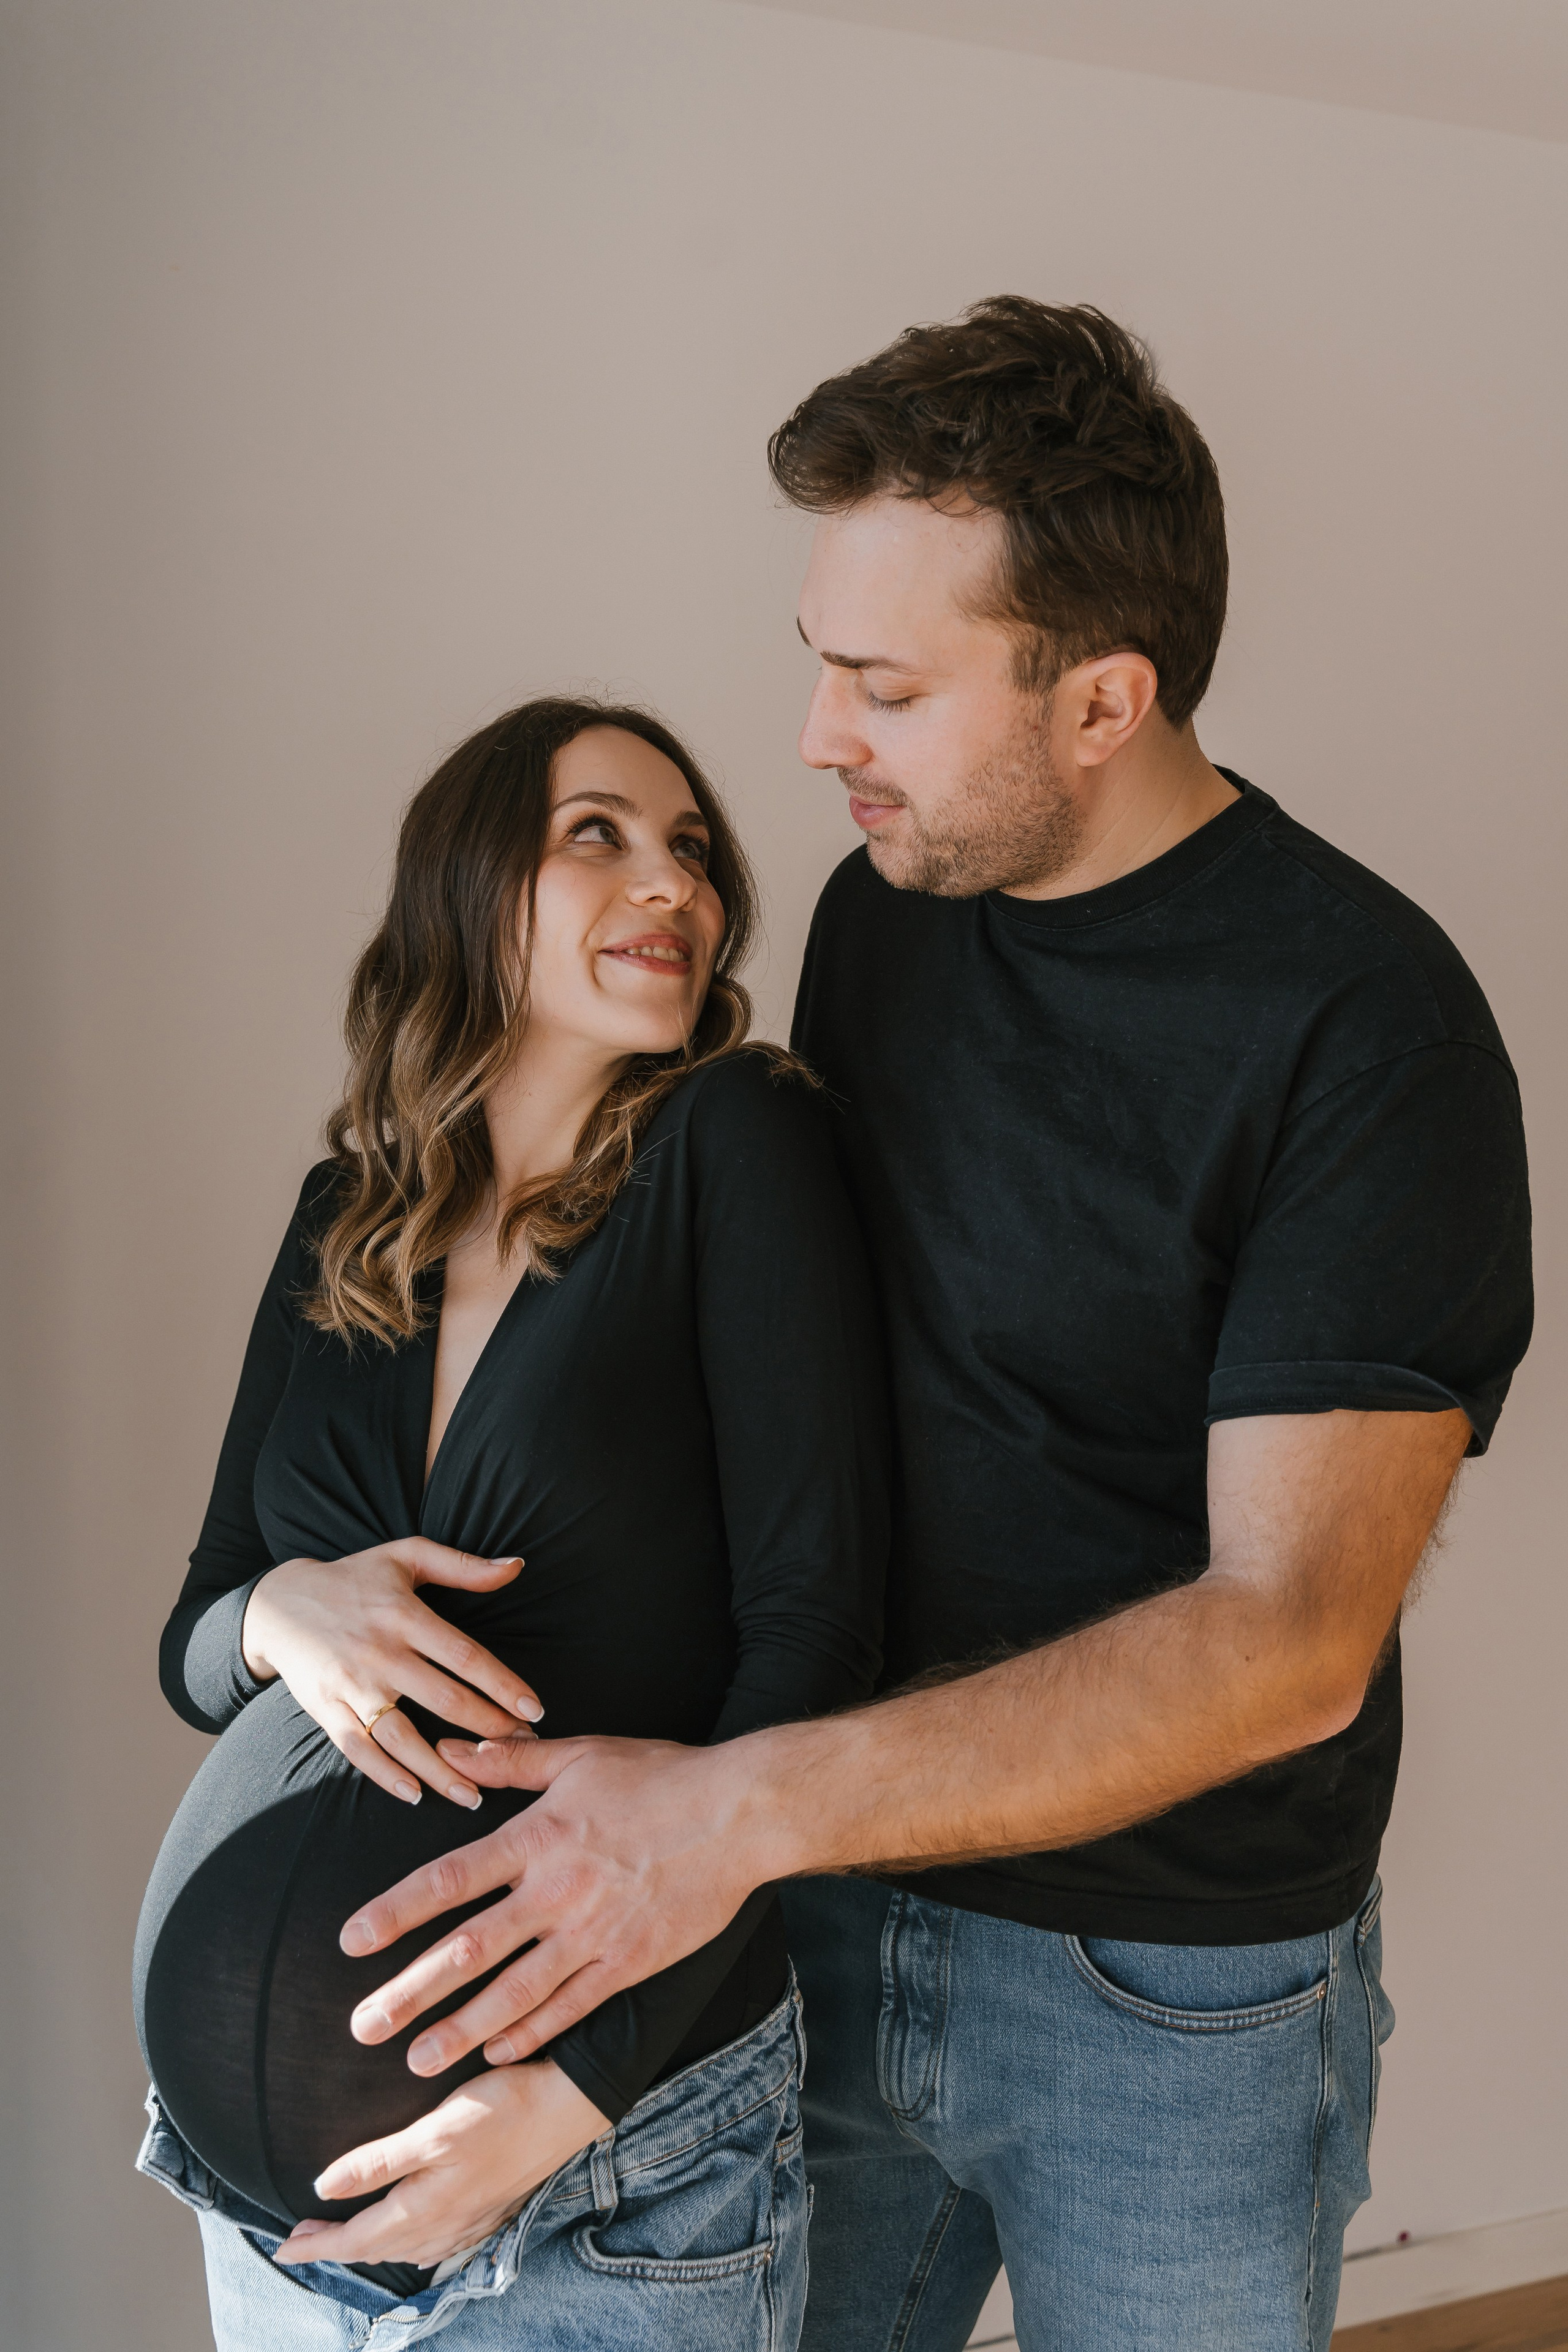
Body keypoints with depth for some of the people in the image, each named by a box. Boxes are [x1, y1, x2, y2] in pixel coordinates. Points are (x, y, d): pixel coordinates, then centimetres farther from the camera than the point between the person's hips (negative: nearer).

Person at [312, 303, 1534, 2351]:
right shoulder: (880, 908, 0)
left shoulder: (1367, 1018, -20)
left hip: (1173, 2003, -4)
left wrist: (748, 1805, -31)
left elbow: (1290, 1639, -25)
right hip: (833, 1908, 5)